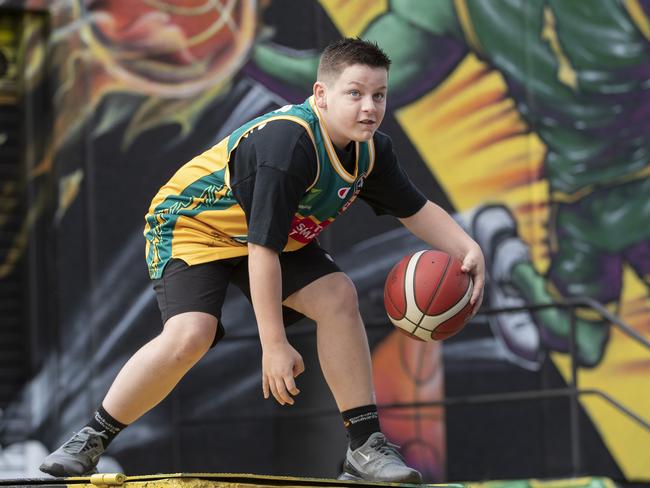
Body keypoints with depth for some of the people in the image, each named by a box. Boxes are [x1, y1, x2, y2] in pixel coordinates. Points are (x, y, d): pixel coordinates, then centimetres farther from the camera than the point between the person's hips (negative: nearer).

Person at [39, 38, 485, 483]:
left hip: (276, 231, 8)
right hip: (190, 225, -8)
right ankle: (92, 439, -8)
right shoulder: (287, 144, -35)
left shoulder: (371, 150, -10)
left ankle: (366, 446, -5)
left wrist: (470, 250, -14)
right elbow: (262, 249, -34)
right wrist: (274, 345, -32)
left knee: (338, 296, -12)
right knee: (189, 337, -28)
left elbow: (416, 209, 5)